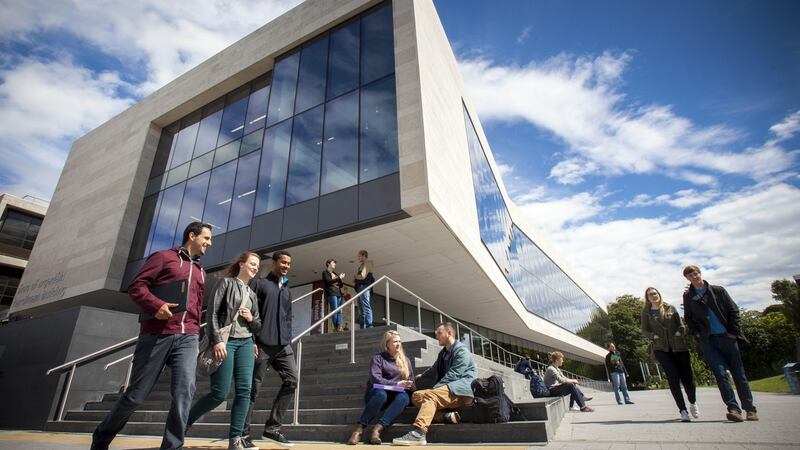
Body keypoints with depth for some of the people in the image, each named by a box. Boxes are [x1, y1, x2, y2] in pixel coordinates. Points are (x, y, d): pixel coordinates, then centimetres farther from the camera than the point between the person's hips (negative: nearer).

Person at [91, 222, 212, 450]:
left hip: (187, 338, 4)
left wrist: (194, 333, 15)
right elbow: (136, 286, -3)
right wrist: (155, 305, -19)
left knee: (184, 391, -13)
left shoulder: (200, 272, 22)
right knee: (136, 394, 7)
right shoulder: (163, 257, 4)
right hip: (156, 335, -4)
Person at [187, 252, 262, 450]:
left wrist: (252, 319, -1)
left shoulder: (252, 294, 19)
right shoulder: (226, 282, 3)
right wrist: (216, 340, -17)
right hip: (225, 341, -6)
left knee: (244, 390, -3)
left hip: (246, 343, 6)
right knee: (220, 393, -7)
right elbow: (211, 312, -7)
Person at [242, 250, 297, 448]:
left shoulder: (287, 290, 21)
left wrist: (288, 341, 11)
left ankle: (272, 428, 6)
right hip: (262, 343, -6)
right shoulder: (258, 283, 3)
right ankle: (243, 433, 13)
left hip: (283, 345, 6)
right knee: (253, 387, 1)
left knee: (291, 380, -4)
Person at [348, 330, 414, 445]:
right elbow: (375, 379, -13)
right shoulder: (378, 358, 0)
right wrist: (396, 384, -21)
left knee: (404, 397, -33)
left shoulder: (406, 360, 14)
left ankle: (377, 429, -42)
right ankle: (359, 429, -34)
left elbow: (411, 382, 13)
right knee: (381, 394, -39)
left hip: (396, 395, 3)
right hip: (377, 393, -3)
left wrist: (408, 386, -10)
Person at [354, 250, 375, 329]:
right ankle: (363, 328, 5)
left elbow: (363, 276, -14)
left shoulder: (367, 263, -3)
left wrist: (355, 276, 2)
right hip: (360, 288, 10)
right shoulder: (361, 265, 25)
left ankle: (369, 326, -19)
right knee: (362, 310, 5)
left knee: (366, 307, -15)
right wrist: (355, 279, 1)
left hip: (364, 287, -10)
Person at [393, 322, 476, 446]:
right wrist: (422, 376, 52)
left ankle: (418, 433, -44)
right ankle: (448, 416, -24)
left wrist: (435, 388, -16)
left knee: (430, 395, -30)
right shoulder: (443, 353, 21)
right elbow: (435, 370, 38)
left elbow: (453, 375, -16)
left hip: (463, 387, -9)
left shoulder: (461, 350, -5)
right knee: (417, 396, -5)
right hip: (449, 388, 9)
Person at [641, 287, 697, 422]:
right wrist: (653, 336, -10)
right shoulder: (646, 312, 6)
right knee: (673, 378, -10)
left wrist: (679, 332, -9)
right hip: (661, 349, -1)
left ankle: (693, 403, 30)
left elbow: (681, 324, 10)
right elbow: (644, 331, 7)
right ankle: (683, 410, -3)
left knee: (687, 376, 2)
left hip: (679, 346, 1)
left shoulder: (670, 308, 9)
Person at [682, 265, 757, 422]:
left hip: (727, 337, 0)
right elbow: (688, 318, 13)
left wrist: (733, 332, -3)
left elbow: (734, 310, 4)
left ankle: (750, 408, 16)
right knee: (720, 373, -11)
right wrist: (697, 334, 1)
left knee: (739, 373, 6)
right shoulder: (688, 296, 6)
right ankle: (733, 408, -11)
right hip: (708, 341, 0)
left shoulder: (718, 290, 4)